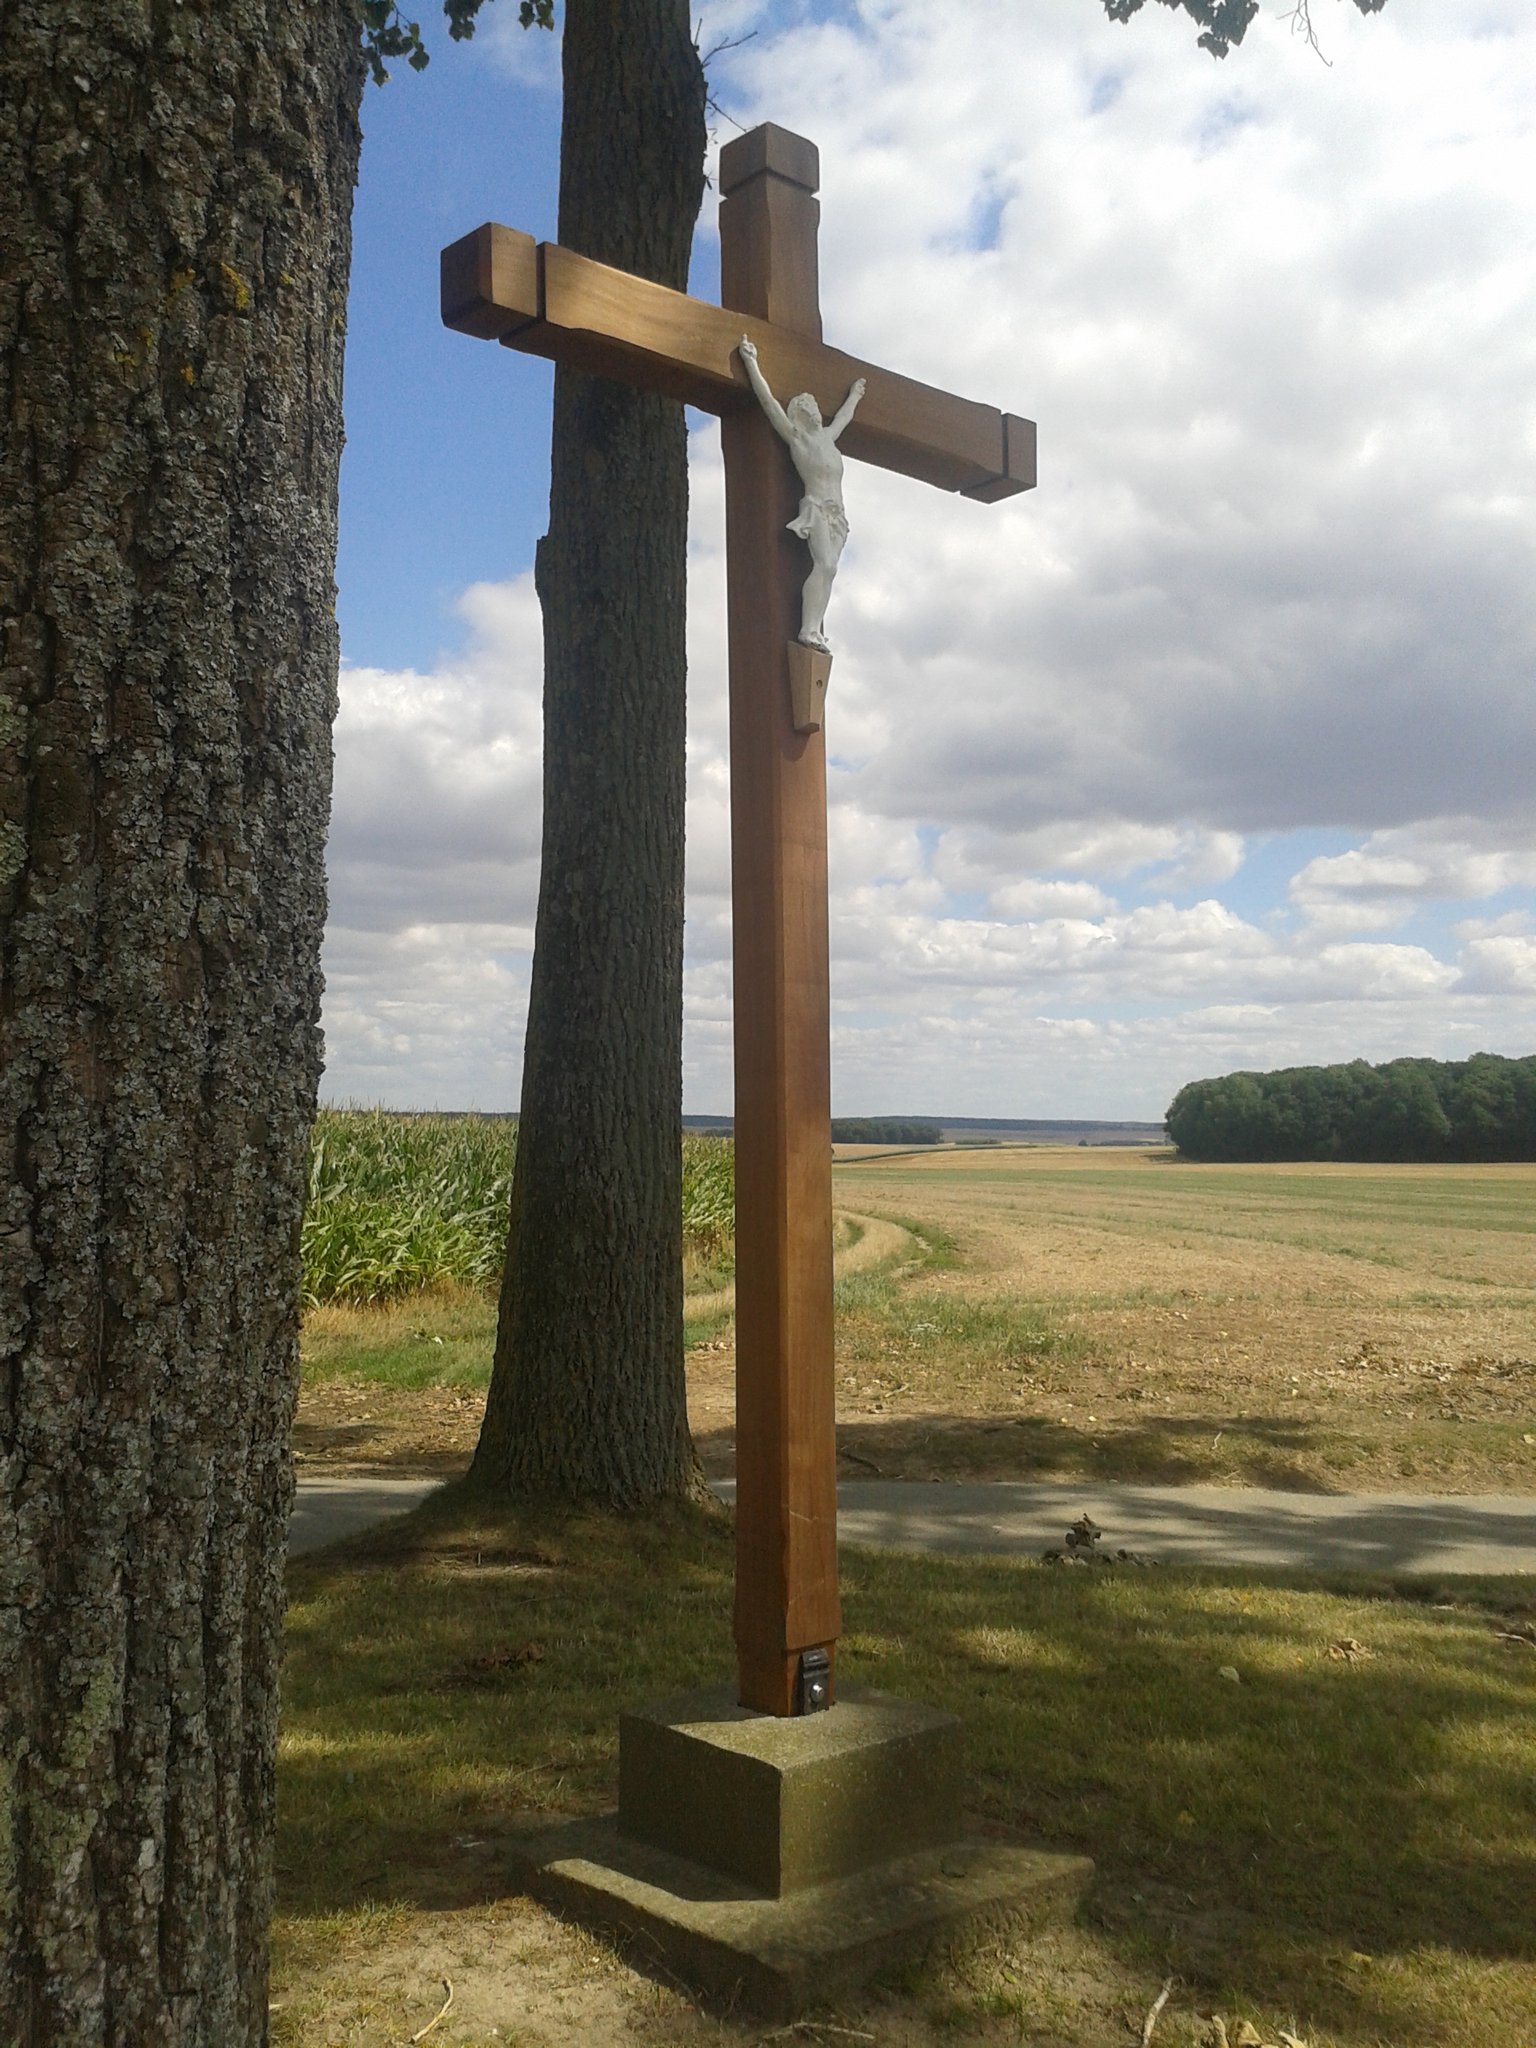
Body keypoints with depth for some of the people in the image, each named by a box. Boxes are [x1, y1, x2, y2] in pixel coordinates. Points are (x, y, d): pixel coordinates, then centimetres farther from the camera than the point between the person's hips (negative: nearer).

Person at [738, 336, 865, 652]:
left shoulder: (826, 437, 23)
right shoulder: (794, 436, 4)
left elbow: (844, 415, 44)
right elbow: (768, 401, -1)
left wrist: (854, 395, 58)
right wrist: (751, 362, -3)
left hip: (836, 514, 7)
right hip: (817, 509, -7)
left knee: (826, 570, -6)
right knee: (825, 563, -24)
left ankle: (817, 631, -13)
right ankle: (809, 630, -30)